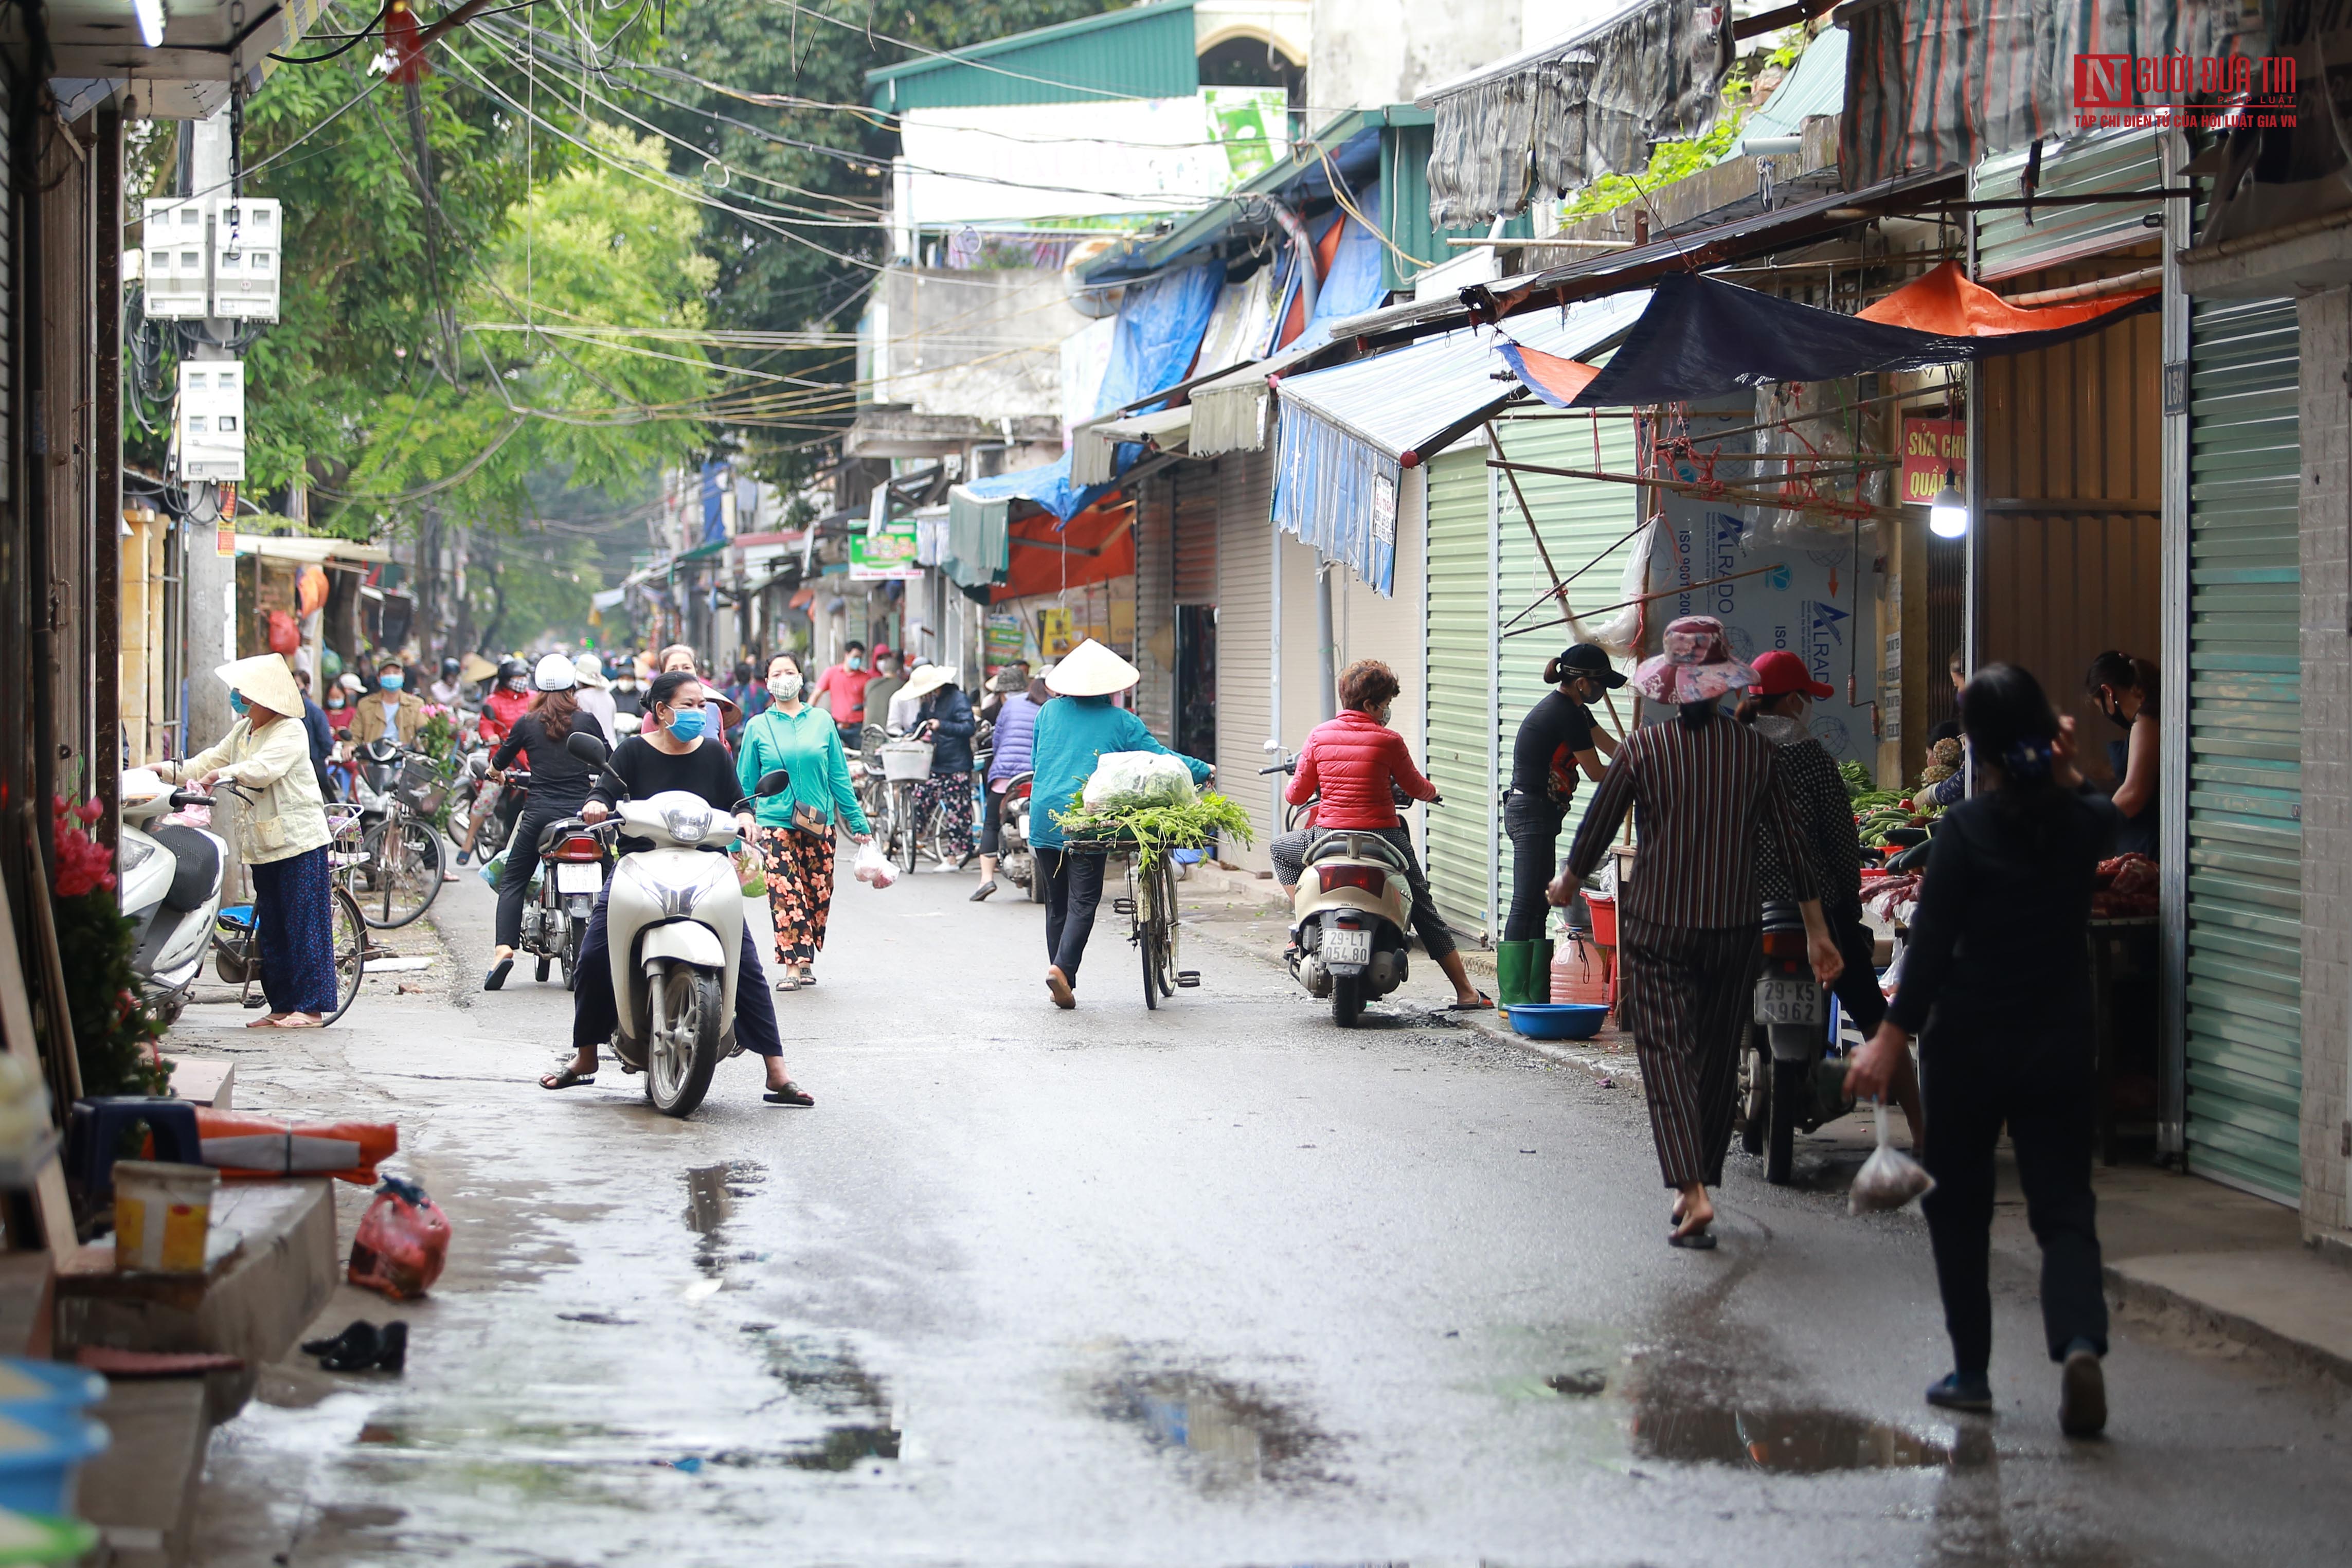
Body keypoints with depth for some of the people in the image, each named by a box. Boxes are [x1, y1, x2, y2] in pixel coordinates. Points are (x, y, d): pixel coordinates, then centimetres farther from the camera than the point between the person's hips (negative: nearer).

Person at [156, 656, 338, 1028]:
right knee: (270, 928, 9)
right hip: (262, 844, 8)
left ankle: (311, 1007, -5)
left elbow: (264, 768, -25)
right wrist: (168, 771, 2)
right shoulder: (242, 732, 17)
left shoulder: (291, 731, -10)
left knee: (303, 924, -7)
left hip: (299, 842, -8)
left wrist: (222, 775, -35)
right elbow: (211, 761, 15)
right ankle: (282, 1005, 14)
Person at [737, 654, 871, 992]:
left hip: (819, 823, 2)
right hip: (776, 822, -2)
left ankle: (806, 959, 18)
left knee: (818, 895, 3)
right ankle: (791, 965, -7)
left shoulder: (821, 722, 8)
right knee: (786, 895, -11)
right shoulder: (758, 727, 4)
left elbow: (839, 776, 11)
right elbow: (746, 783, 8)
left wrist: (857, 821, 10)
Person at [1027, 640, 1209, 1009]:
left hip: (1044, 815, 4)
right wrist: (1203, 771, 11)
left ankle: (1060, 973, 13)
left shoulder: (1049, 712, 12)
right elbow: (1159, 756, 0)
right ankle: (1063, 968, -23)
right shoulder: (1121, 721, 2)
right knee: (1083, 901, -5)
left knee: (1057, 902, 12)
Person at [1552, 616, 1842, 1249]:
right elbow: (1792, 840, 3)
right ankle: (1702, 1181, 22)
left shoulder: (1643, 747, -7)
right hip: (1735, 927, 3)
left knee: (1666, 1052, -5)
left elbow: (1598, 824, 1)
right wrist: (1816, 928, 11)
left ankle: (1691, 1190, -21)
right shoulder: (1754, 750, 0)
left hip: (1657, 927, -3)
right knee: (1718, 1054, 15)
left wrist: (1568, 882, 21)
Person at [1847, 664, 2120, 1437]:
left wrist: (1892, 1037, -13)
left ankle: (1972, 1372, 16)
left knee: (1959, 1210, 13)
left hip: (1969, 1047, -2)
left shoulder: (1967, 829, -11)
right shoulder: (2087, 822, 0)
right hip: (2061, 1050, 3)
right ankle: (2079, 1340, -24)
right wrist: (2067, 770, 18)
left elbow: (1932, 943, -14)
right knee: (2064, 1207, 2)